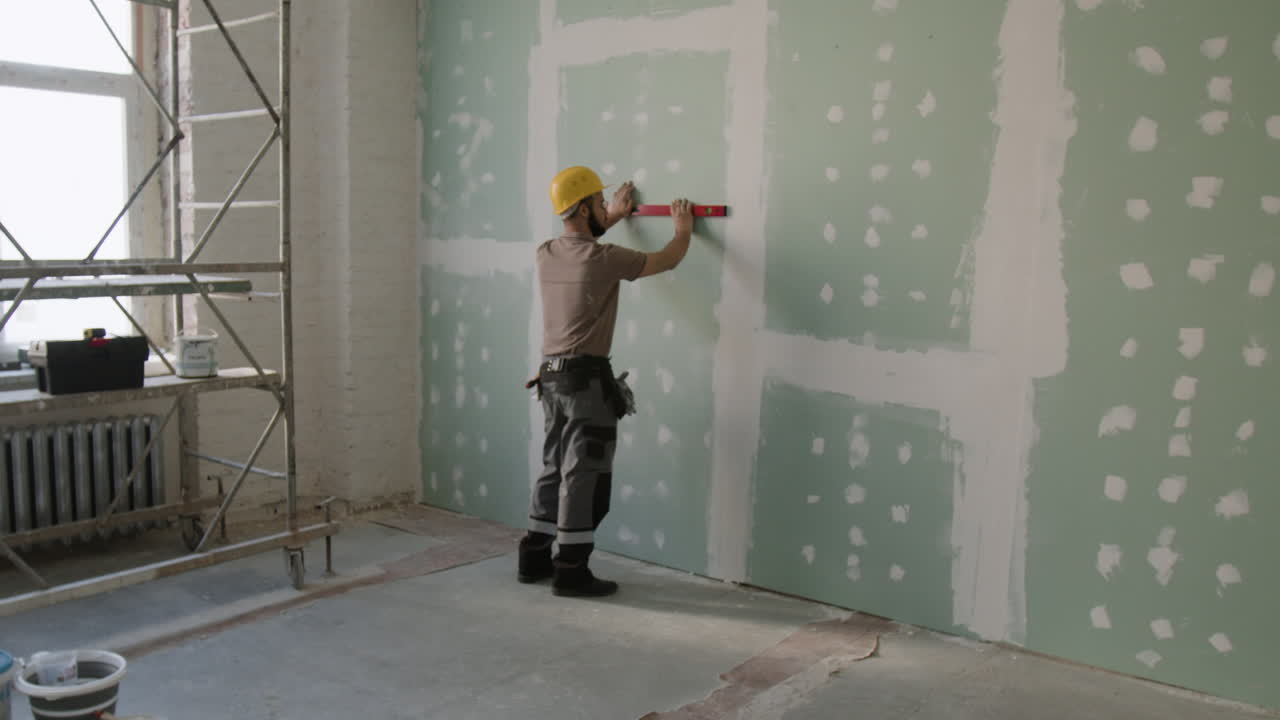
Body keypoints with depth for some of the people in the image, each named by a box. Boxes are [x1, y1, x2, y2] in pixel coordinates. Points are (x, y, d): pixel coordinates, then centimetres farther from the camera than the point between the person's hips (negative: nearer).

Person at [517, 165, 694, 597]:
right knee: (584, 476, -2)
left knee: (555, 468, 16)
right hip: (587, 377, -8)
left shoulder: (546, 254, 7)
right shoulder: (603, 259, -14)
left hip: (552, 375, 8)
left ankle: (535, 558, 23)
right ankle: (571, 571, 2)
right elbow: (667, 261, -1)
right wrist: (684, 229, 19)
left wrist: (613, 217, 43)